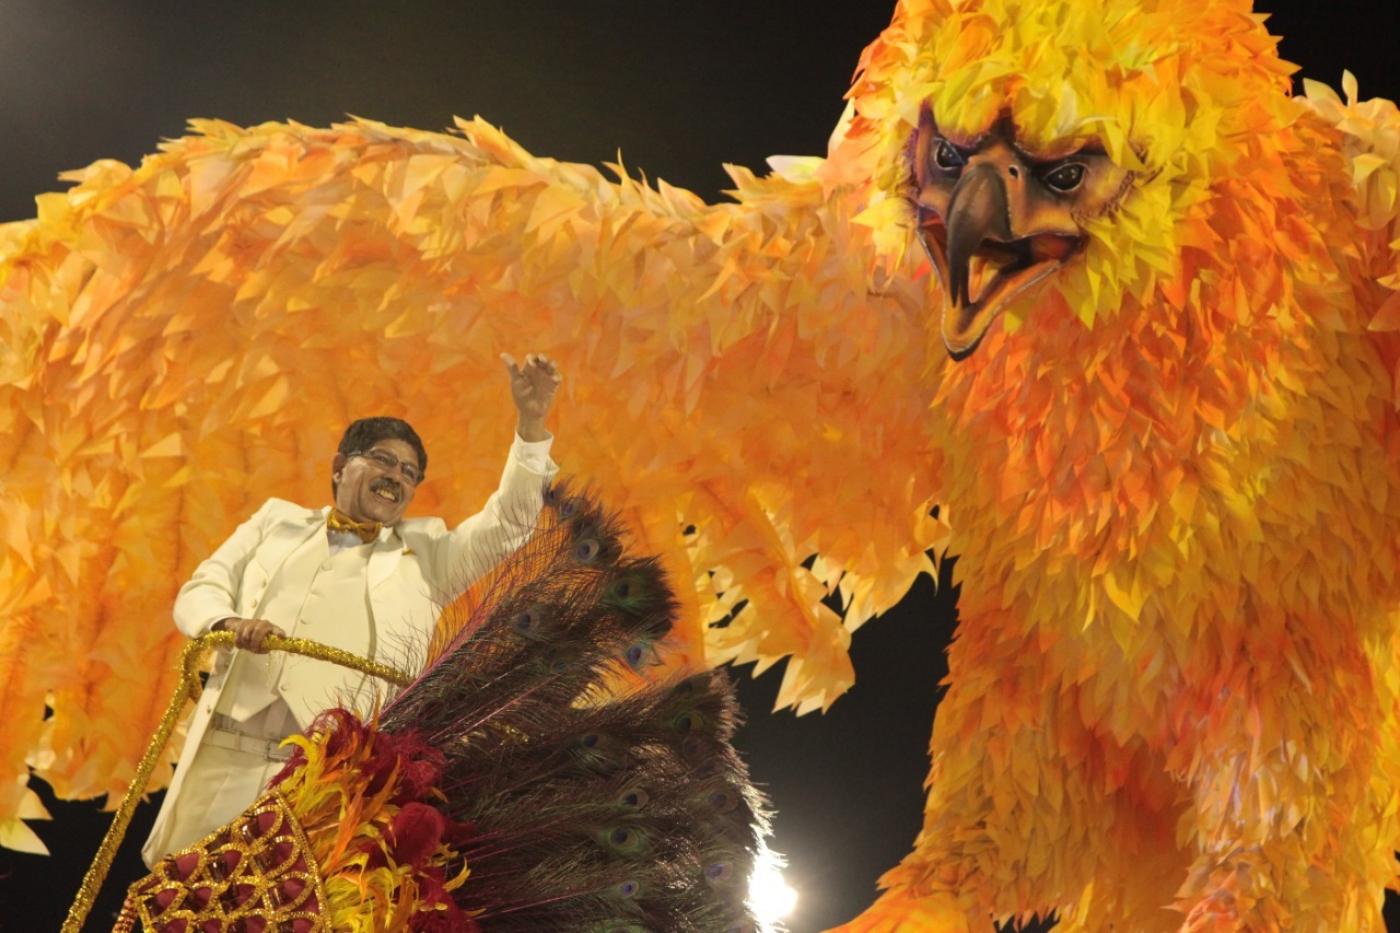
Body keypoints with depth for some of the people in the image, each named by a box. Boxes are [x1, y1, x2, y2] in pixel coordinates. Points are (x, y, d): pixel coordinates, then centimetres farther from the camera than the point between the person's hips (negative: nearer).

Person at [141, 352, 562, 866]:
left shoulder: (425, 555, 18)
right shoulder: (277, 520, 21)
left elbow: (508, 524, 9)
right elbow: (200, 590, 15)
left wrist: (530, 422, -2)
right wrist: (230, 622, -10)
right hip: (228, 751, 1)